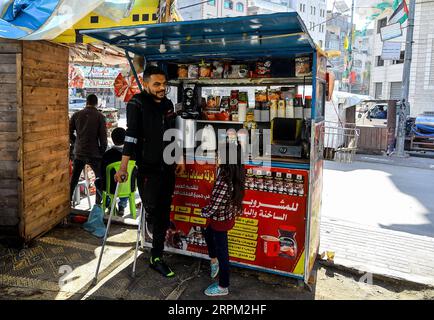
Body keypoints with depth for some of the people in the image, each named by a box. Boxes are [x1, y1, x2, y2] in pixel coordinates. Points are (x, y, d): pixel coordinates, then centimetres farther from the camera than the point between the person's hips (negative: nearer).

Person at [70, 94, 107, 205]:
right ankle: (98, 203, 8)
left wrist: (76, 143, 16)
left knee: (73, 179, 14)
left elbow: (69, 133, 3)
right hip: (94, 154, -3)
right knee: (100, 179, 10)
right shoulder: (99, 116, -6)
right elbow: (103, 136, -8)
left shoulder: (76, 115, 3)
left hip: (79, 153, 3)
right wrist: (103, 152, 2)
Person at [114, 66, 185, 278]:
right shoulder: (137, 104, -9)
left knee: (163, 216, 10)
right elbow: (131, 135, -19)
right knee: (153, 211, -6)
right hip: (147, 169, -6)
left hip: (167, 169, 6)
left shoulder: (168, 104, 10)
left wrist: (179, 159, 19)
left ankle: (157, 258, 25)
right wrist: (123, 167, -25)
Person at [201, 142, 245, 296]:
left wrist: (203, 212, -9)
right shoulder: (235, 175, -8)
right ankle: (214, 261, 56)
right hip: (228, 216, 9)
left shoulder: (223, 181, -34)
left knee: (222, 252, 10)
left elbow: (213, 206, -26)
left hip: (220, 220, -9)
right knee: (208, 234, 33)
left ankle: (223, 287, 30)